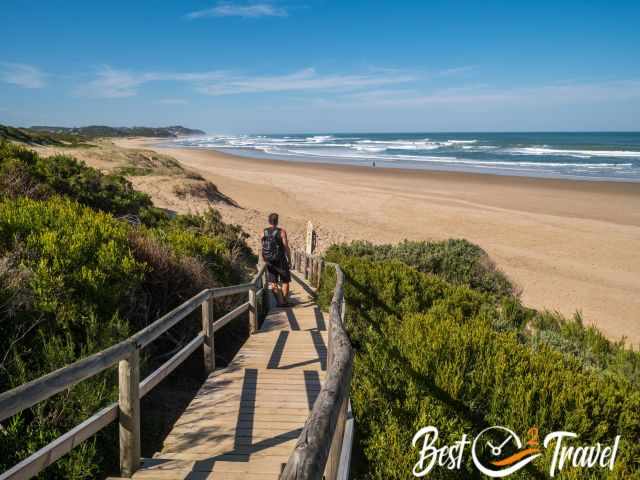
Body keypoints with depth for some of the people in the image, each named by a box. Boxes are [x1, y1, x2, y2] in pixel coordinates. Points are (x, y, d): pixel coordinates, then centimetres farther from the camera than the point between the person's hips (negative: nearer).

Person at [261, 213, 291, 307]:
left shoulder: (263, 232, -1)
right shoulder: (282, 231, -11)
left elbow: (262, 248, 4)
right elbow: (286, 247, -12)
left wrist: (264, 261, 15)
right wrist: (289, 260, 0)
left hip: (269, 261, 3)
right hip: (281, 260, -3)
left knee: (273, 283, 9)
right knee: (285, 281, 10)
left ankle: (279, 302, 7)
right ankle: (285, 302, 9)